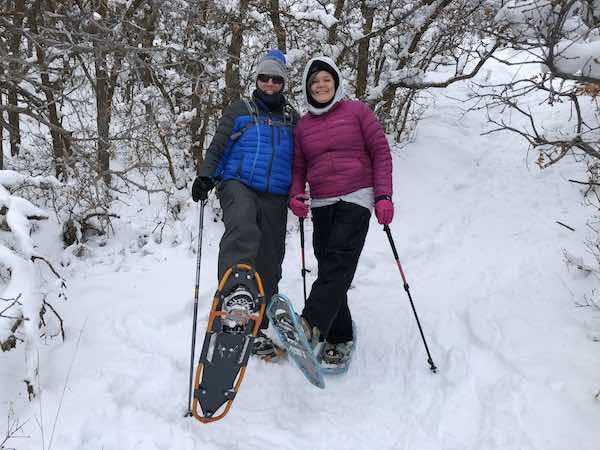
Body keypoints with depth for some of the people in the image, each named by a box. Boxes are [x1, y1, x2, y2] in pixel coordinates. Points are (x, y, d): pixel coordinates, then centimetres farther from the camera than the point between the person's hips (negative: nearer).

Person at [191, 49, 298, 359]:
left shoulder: (293, 119, 20)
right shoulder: (239, 111, 12)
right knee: (243, 231, -37)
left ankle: (257, 329, 12)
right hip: (239, 185, -3)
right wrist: (205, 177, -8)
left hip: (275, 197, 3)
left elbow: (301, 160, 25)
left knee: (268, 264, 2)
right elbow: (217, 148, 8)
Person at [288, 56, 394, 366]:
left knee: (337, 264, -20)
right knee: (329, 270, 0)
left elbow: (381, 153, 3)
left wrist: (383, 196, -7)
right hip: (321, 204, 4)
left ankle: (311, 325, -31)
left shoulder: (356, 111, 5)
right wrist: (295, 197, -2)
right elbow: (298, 169, 18)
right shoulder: (302, 126, 15)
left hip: (356, 199, -4)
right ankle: (340, 338, 8)